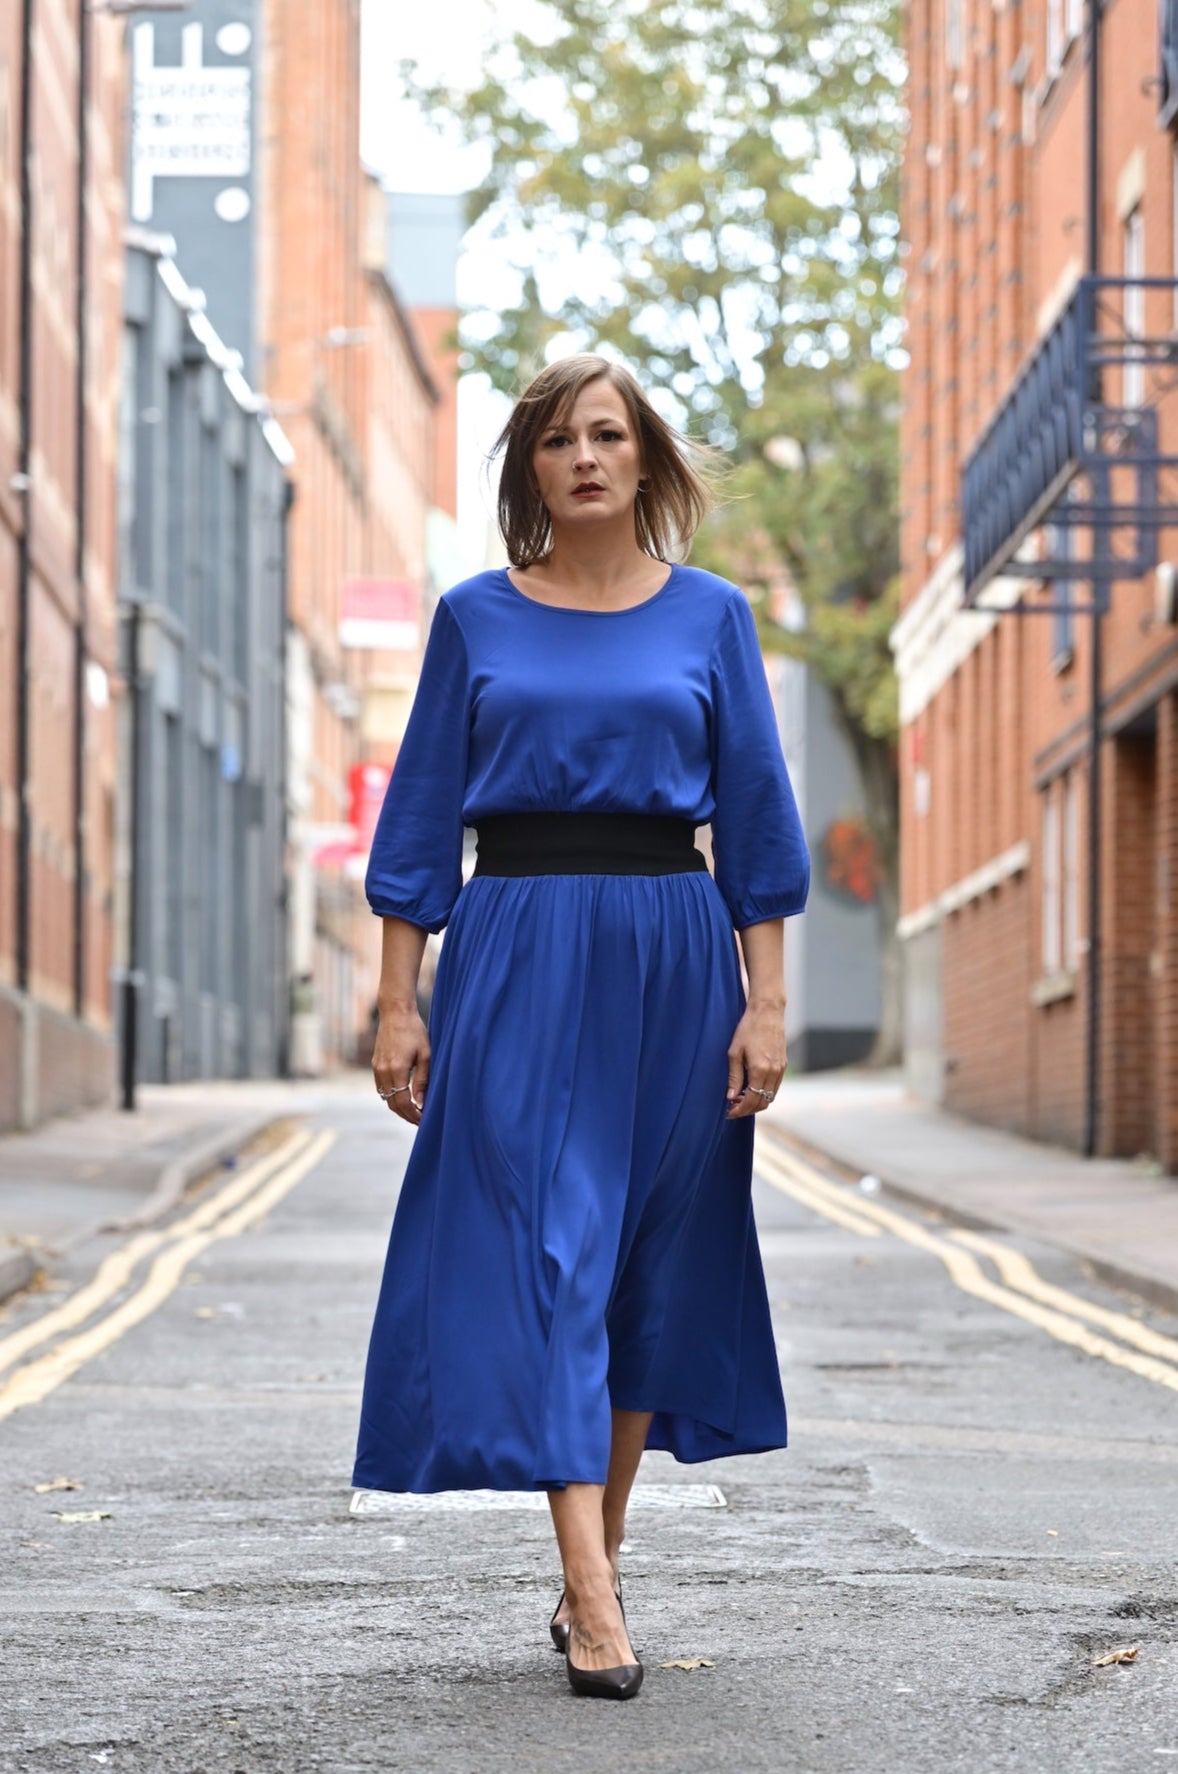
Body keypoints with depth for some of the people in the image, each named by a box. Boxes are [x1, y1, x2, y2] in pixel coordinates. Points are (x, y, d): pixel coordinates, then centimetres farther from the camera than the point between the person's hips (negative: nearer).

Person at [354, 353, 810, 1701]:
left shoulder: (709, 616, 7)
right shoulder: (475, 619, 6)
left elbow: (755, 817, 6)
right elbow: (423, 813, 6)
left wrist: (765, 1001, -1)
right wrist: (398, 1001, 0)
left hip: (671, 953, 1)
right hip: (515, 954, -1)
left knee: (649, 1260, 6)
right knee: (540, 1252, -11)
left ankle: (592, 1572, 20)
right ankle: (593, 1601, -15)